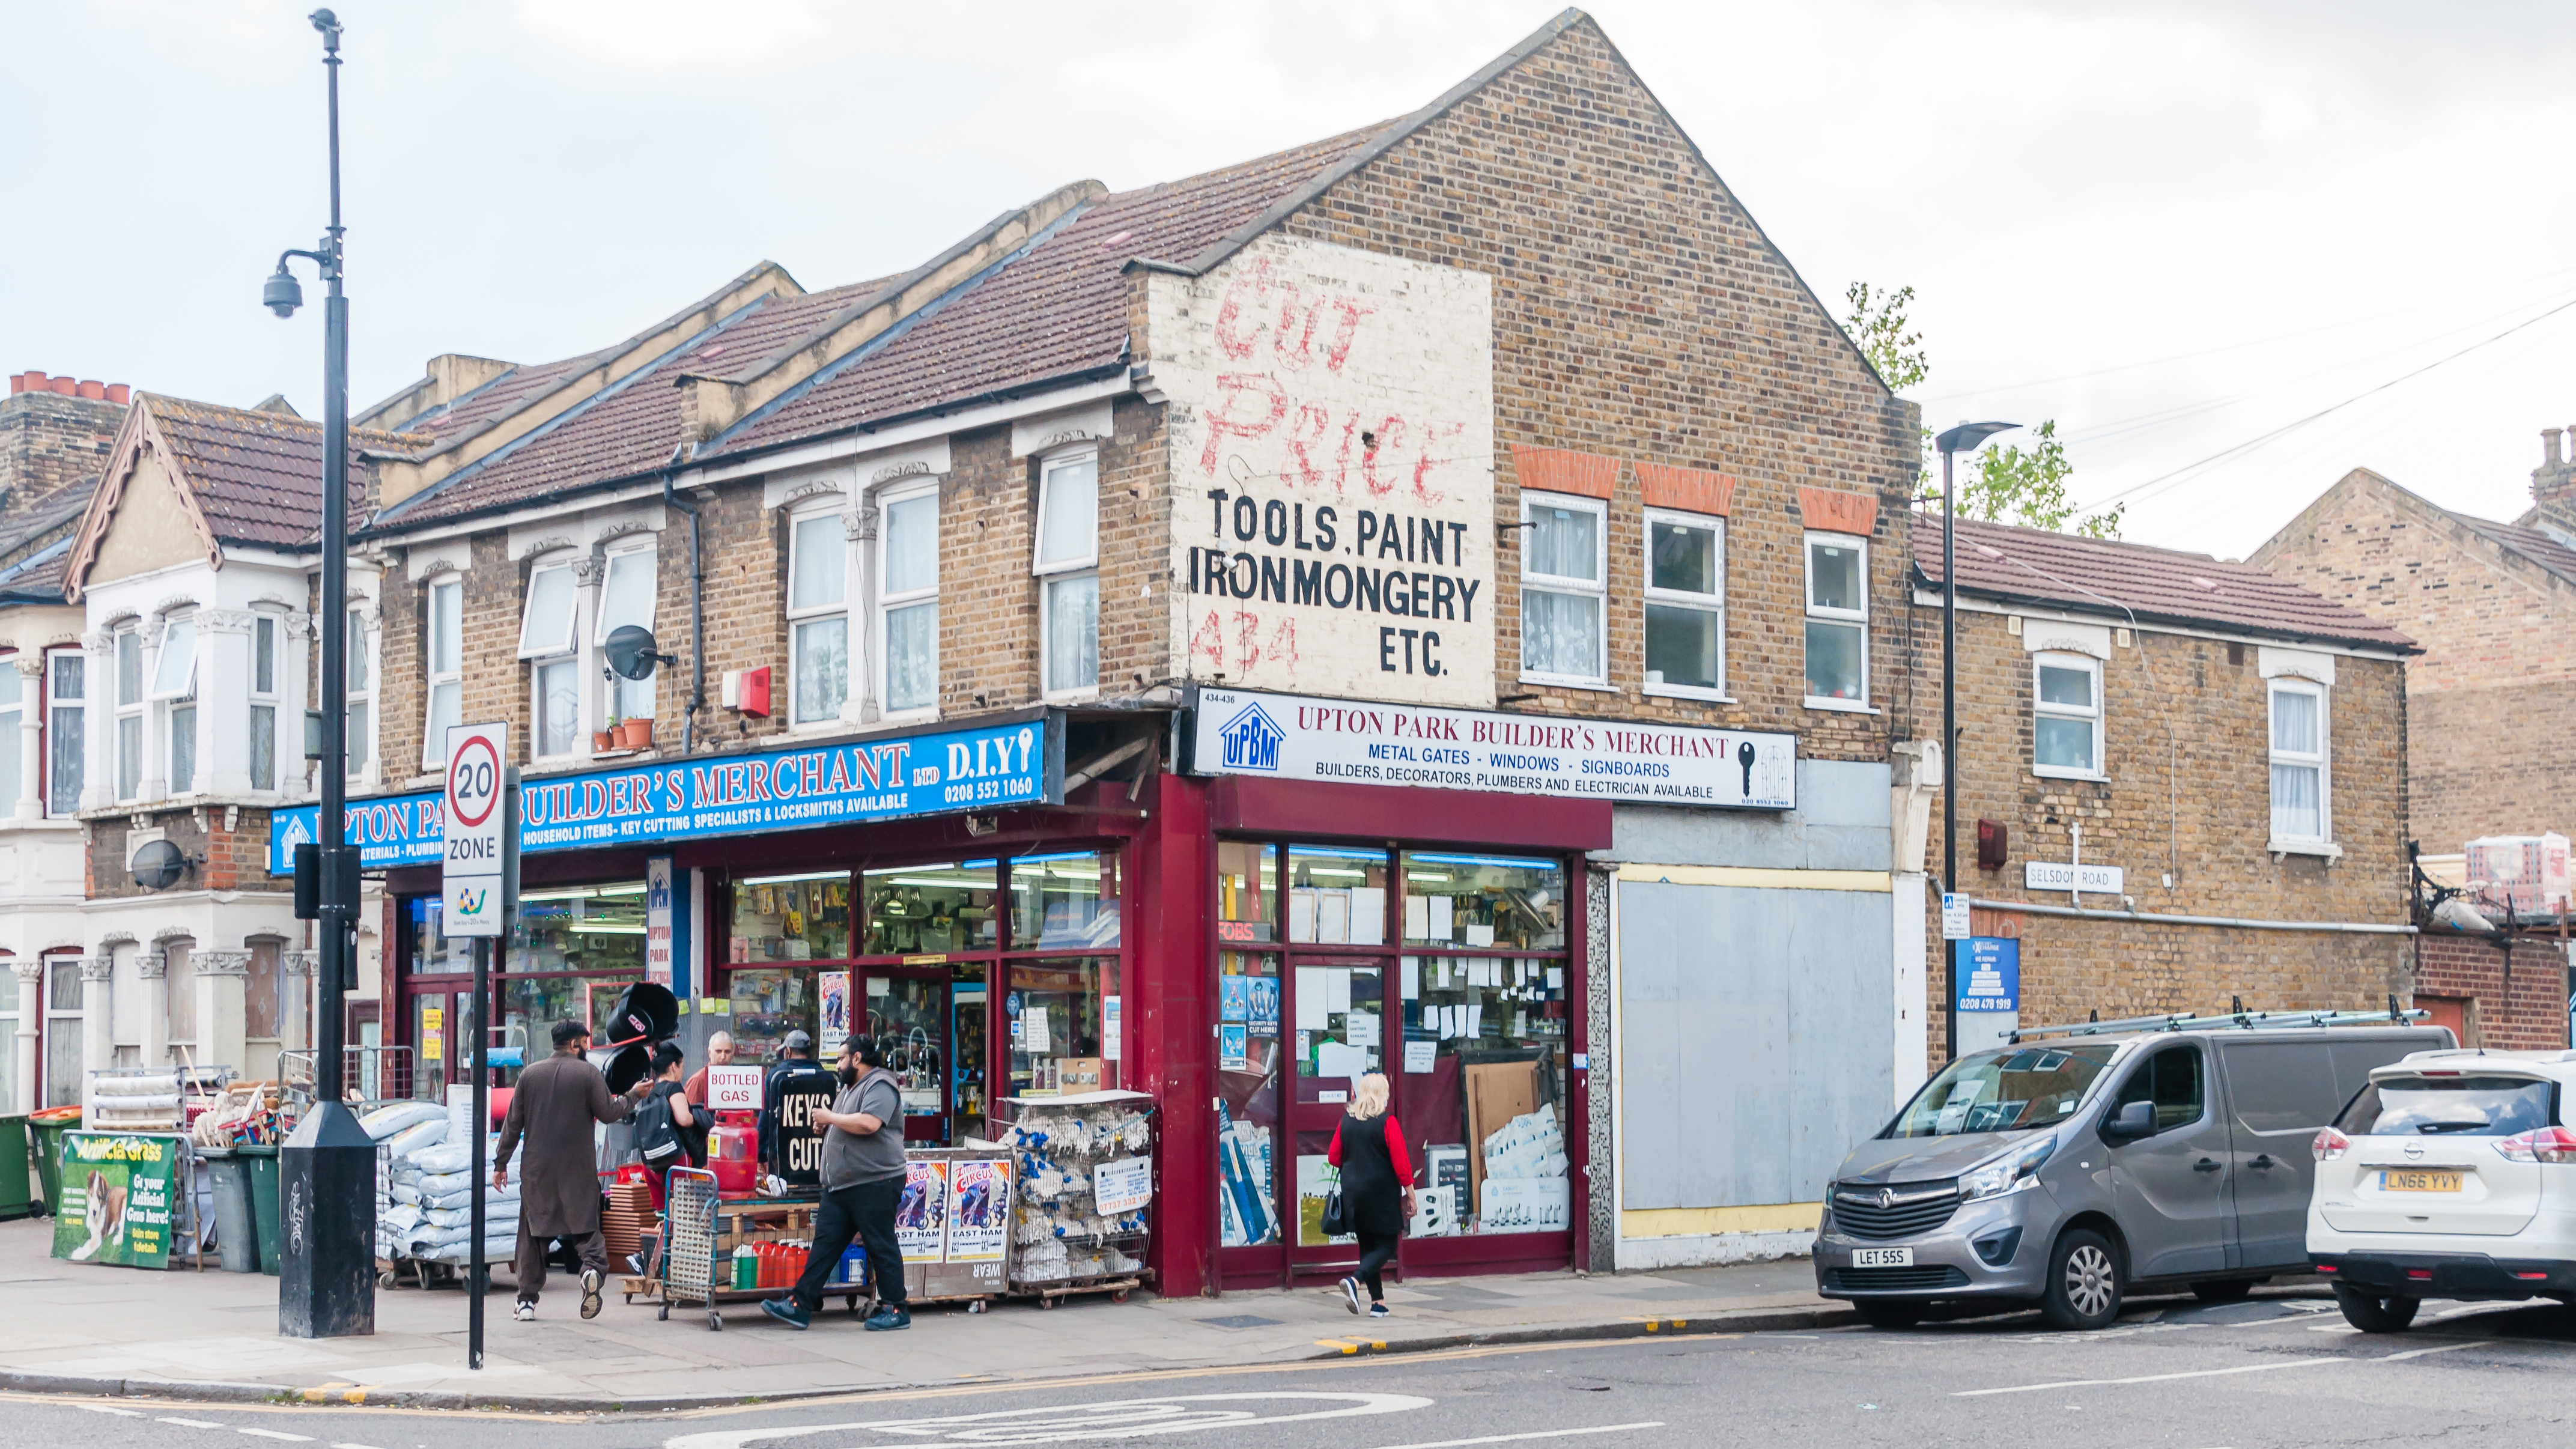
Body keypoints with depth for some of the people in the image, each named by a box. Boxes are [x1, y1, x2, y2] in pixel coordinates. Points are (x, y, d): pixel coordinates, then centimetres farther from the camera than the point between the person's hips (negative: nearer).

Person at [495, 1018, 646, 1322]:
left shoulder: (529, 1075, 6)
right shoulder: (589, 1073, -4)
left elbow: (513, 1122, 7)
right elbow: (608, 1113, -3)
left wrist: (501, 1163, 12)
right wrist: (632, 1095, 14)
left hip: (537, 1170, 2)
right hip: (578, 1169, -2)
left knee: (532, 1234, 8)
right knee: (585, 1226, 6)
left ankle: (527, 1301, 9)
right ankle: (593, 1269, -23)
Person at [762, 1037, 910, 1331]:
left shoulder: (880, 1086, -11)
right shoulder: (850, 1087, 22)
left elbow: (868, 1124, -27)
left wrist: (830, 1117, -15)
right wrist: (827, 1121, 14)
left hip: (875, 1182, -10)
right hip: (841, 1185, 10)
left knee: (881, 1246, -3)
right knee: (825, 1242, 5)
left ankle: (895, 1310, 5)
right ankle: (799, 1306, 4)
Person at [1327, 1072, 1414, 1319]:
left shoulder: (1346, 1121, 2)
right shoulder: (1387, 1122, -12)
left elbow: (1334, 1158, 8)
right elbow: (1401, 1163, -13)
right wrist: (1410, 1195, -5)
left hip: (1353, 1193, 5)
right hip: (1382, 1194, -5)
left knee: (1367, 1245, 14)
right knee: (1386, 1246, 1)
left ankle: (1378, 1301, 12)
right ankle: (1355, 1281, -23)